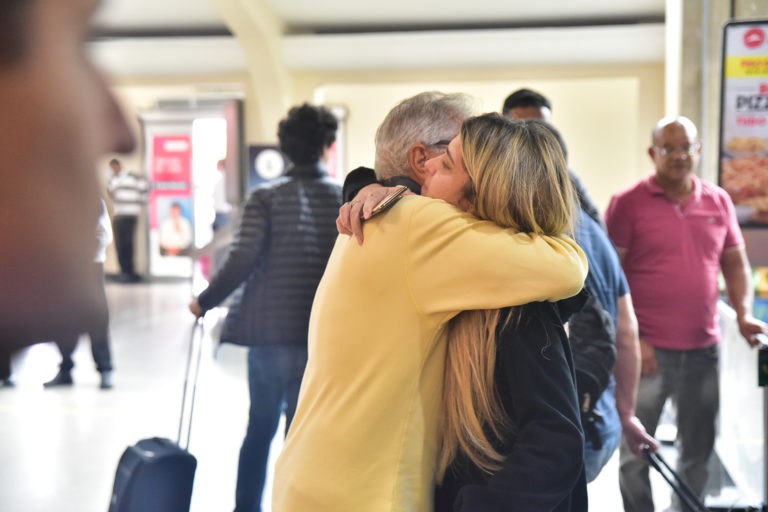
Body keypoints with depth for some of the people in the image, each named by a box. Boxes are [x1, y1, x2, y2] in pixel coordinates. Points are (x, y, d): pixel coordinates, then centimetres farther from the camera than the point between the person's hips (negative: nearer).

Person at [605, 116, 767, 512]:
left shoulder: (718, 201, 8)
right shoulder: (628, 203, -5)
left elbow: (735, 262, 16)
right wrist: (631, 339, -13)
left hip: (703, 349, 4)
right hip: (648, 351, -4)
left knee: (698, 451, 14)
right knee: (636, 450, 6)